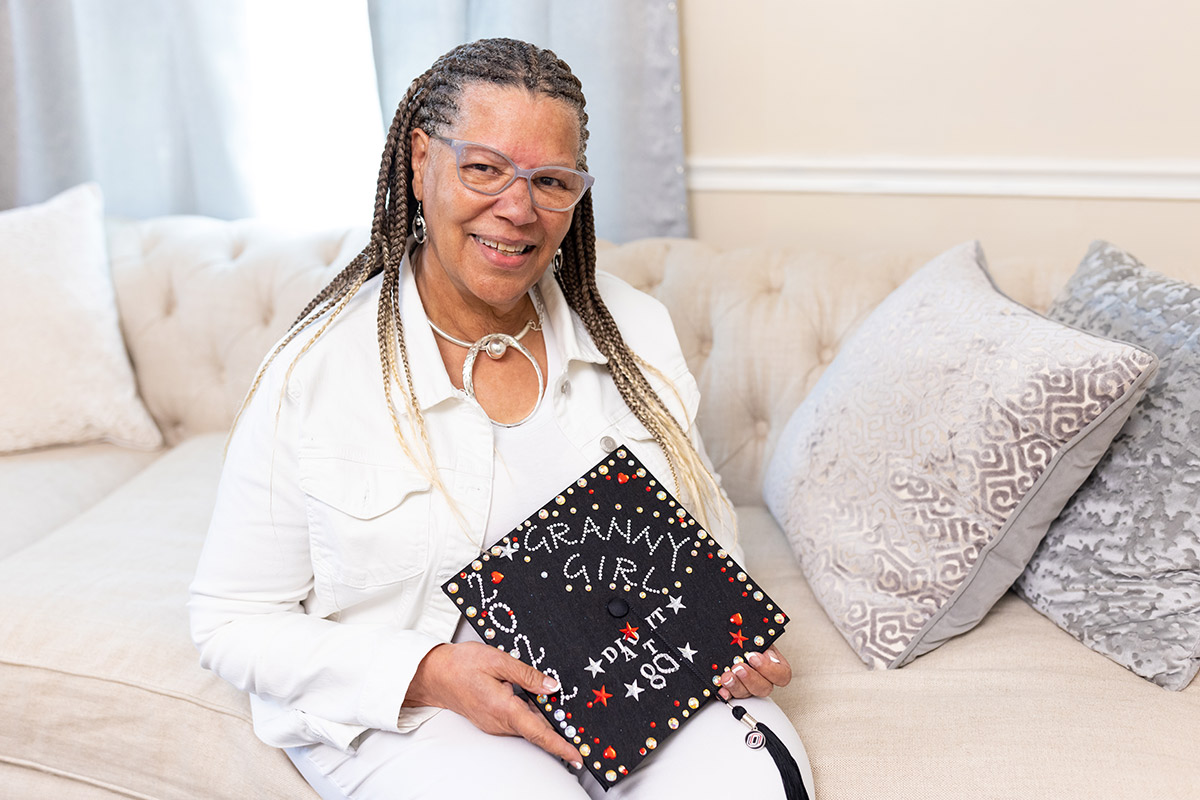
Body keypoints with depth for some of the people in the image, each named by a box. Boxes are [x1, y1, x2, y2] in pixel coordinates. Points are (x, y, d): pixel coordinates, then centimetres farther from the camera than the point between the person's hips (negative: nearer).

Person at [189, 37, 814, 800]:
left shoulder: (638, 330, 0)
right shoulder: (313, 372, -12)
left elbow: (704, 526, 12)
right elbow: (236, 622, -7)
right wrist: (431, 674, -19)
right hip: (405, 708, -2)